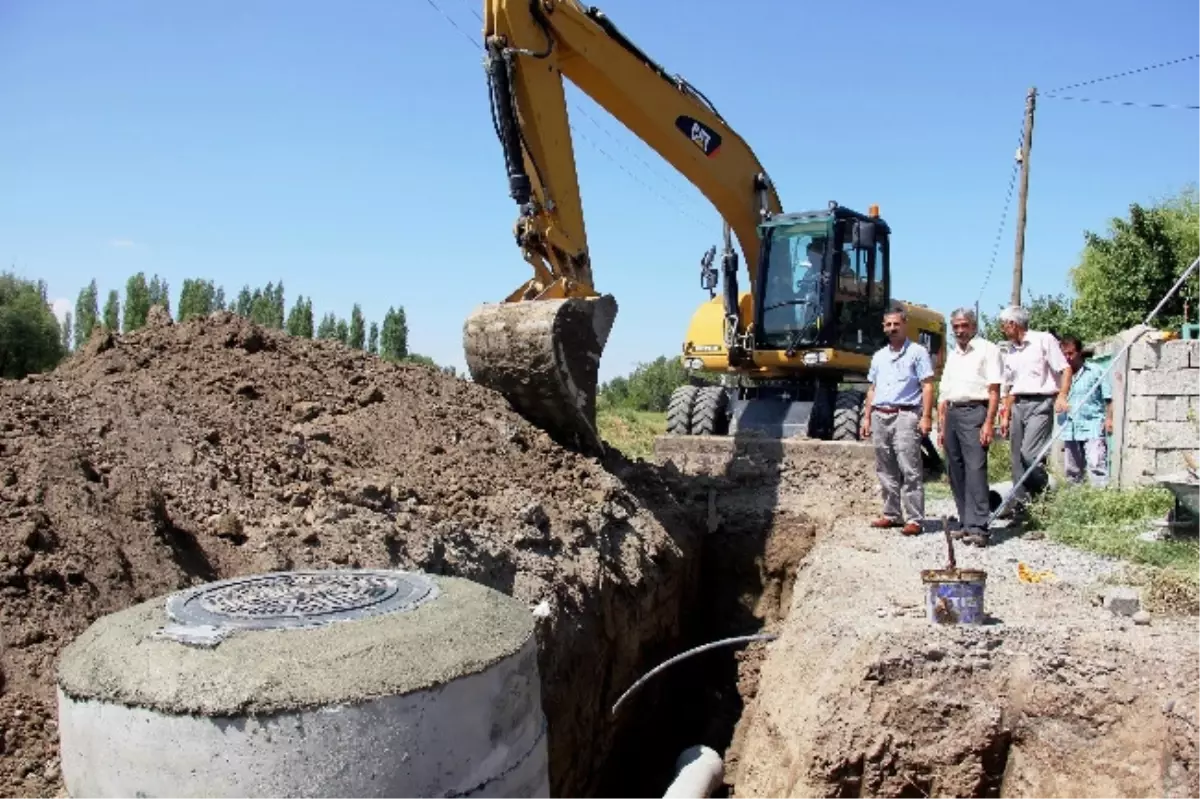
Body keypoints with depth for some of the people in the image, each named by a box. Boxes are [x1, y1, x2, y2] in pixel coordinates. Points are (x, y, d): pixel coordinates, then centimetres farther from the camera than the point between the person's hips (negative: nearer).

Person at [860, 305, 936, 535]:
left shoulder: (918, 352, 1)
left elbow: (927, 387, -4)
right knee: (886, 471, 9)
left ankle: (915, 519, -6)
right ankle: (891, 514, 17)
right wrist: (867, 417, 14)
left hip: (905, 416, -6)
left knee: (910, 471, -8)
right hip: (880, 417, 6)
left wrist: (926, 417, -13)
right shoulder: (879, 357, 19)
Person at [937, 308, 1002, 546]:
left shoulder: (987, 349, 1)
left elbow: (994, 390, -7)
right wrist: (941, 427, 16)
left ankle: (978, 528, -16)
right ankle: (966, 523, 14)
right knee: (956, 472, 7)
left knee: (975, 469, -14)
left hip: (974, 412, -7)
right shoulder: (952, 354, 21)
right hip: (951, 414, 7)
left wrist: (989, 423, -16)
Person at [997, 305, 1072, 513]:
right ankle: (1020, 503, 9)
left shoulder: (1044, 340, -2)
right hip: (1018, 406, 7)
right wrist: (1005, 416, 17)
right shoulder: (1010, 352, 18)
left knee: (1029, 453, -18)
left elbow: (1065, 369, -7)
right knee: (1017, 457, 4)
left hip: (1040, 403, -7)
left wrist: (1061, 396, -22)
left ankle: (1046, 492, 2)